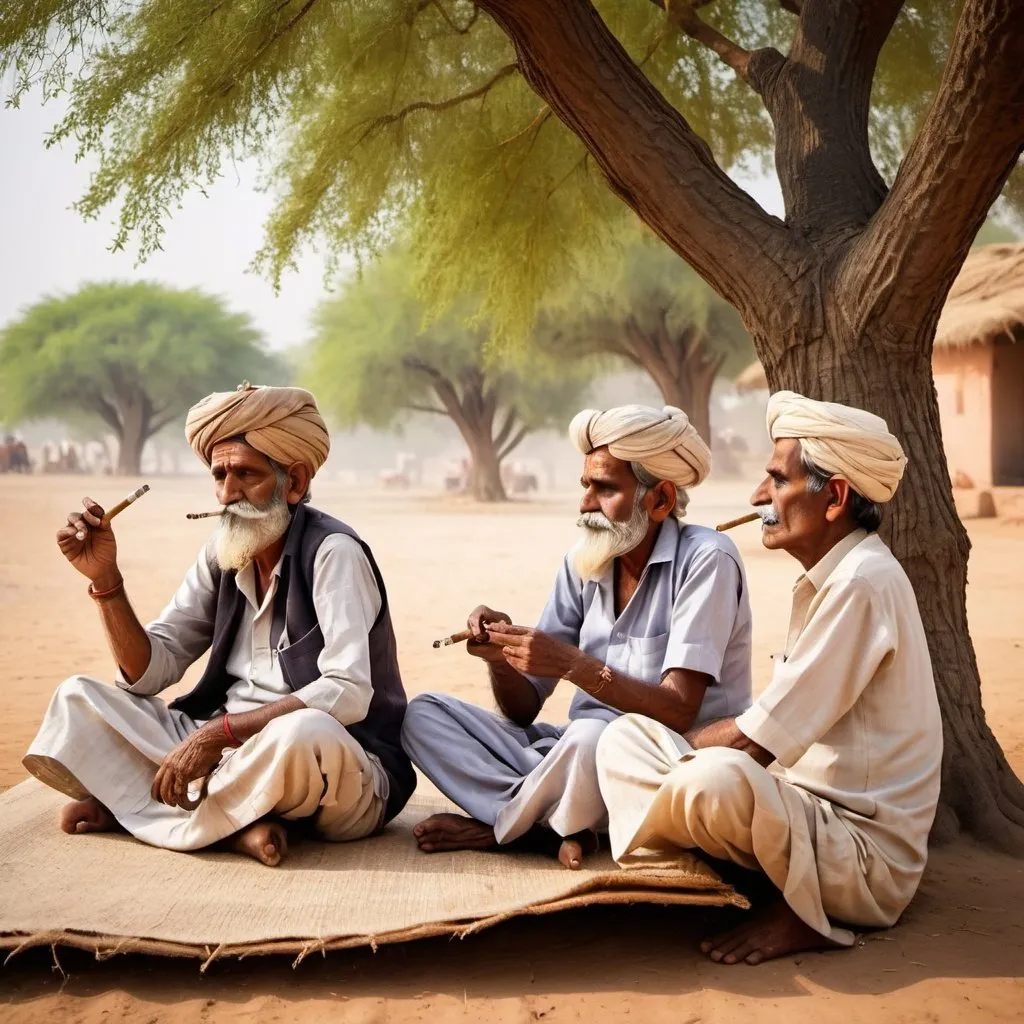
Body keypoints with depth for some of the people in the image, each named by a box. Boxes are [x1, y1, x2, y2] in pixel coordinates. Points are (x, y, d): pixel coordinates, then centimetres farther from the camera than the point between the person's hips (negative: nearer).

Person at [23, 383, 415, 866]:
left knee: (303, 732, -41)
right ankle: (234, 822, -19)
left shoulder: (333, 553, -13)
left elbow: (348, 694, -24)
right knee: (77, 698, -3)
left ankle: (126, 806, -15)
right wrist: (105, 577, -5)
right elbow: (149, 672, 9)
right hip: (230, 751, 7)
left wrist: (220, 732, -26)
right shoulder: (224, 554, 7)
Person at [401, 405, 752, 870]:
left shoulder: (705, 560, -11)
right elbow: (523, 711, 7)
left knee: (590, 737, -40)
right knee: (424, 714, -4)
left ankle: (494, 827, -9)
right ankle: (559, 826, -20)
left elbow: (678, 711, -20)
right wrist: (502, 657, -14)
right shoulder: (583, 564, 6)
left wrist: (572, 664, -28)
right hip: (582, 756, 7)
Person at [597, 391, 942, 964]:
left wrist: (686, 746, -2)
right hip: (809, 809, 10)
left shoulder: (861, 583, -20)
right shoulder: (832, 577, 12)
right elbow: (776, 724, 17)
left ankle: (801, 911, -8)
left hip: (866, 860, -10)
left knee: (717, 776, -38)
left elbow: (756, 744, -20)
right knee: (626, 735, 6)